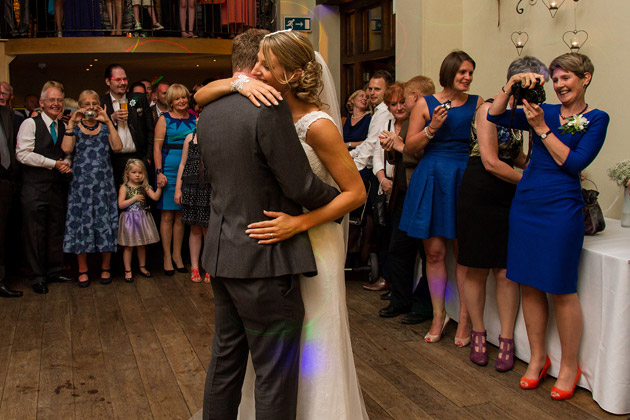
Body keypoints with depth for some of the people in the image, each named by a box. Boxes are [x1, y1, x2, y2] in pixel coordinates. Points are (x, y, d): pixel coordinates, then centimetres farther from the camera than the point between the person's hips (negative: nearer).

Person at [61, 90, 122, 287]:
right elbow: (66, 149, -9)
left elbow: (117, 147, -7)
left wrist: (108, 122, -11)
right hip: (80, 181, 0)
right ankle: (83, 270, 10)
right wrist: (71, 123, -10)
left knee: (105, 222, 1)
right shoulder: (74, 127, 9)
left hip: (103, 182, 1)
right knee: (81, 222, 0)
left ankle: (105, 267, 13)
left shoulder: (105, 127, 11)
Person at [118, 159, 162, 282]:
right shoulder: (124, 187, -6)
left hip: (143, 219, 4)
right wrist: (135, 198, -16)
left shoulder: (145, 187, 4)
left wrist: (159, 187, -21)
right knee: (129, 246, 3)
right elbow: (121, 205, -15)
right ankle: (128, 271, 12)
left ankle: (142, 267, 28)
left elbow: (155, 197, -8)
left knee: (142, 245, 13)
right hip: (129, 220, -3)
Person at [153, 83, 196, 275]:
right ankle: (167, 257, 10)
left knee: (181, 215, 10)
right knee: (168, 215, 1)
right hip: (169, 170, -3)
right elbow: (157, 147, -4)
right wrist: (159, 172, -12)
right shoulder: (165, 119, 0)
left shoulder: (194, 119, 11)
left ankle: (177, 255, 21)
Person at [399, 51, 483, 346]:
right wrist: (432, 128, -11)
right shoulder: (426, 104, 5)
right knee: (434, 251, 3)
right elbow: (409, 146, 3)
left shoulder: (477, 104, 8)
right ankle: (439, 314, 19)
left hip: (465, 177, 0)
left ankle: (464, 318, 12)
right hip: (432, 179, 0)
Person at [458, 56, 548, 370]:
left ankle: (506, 340, 11)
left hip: (508, 197, 6)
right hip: (479, 194, -6)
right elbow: (491, 162, -14)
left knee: (506, 272, 2)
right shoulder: (489, 109, -9)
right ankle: (478, 334, 19)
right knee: (477, 271, 3)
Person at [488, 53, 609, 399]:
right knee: (529, 284, 9)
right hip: (526, 203, 5)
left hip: (562, 208, -5)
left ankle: (569, 365, 17)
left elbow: (574, 163, -12)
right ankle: (537, 357, 24)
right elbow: (495, 117, 4)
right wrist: (512, 85, -9)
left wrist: (542, 128, -12)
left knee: (561, 288, 1)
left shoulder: (595, 118, 0)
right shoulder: (544, 111, 11)